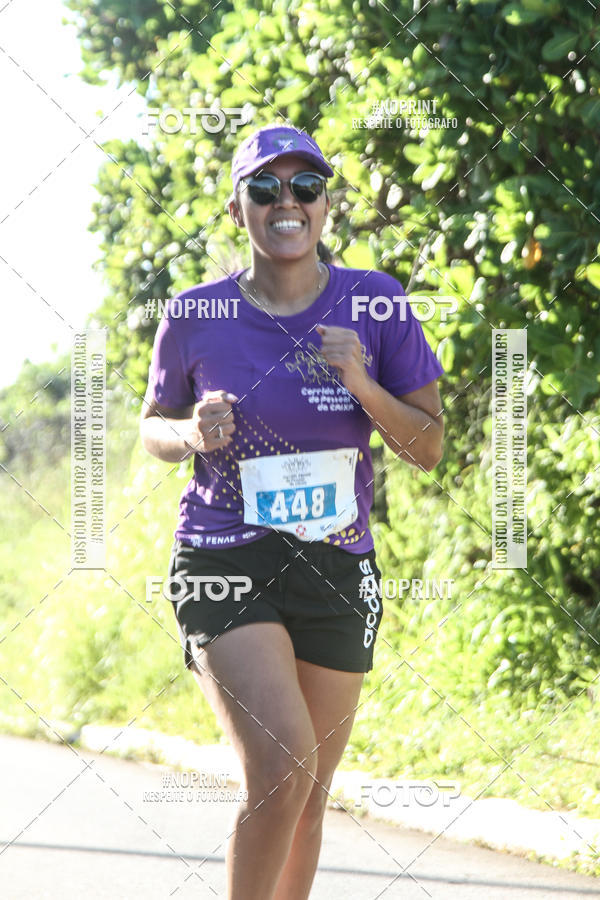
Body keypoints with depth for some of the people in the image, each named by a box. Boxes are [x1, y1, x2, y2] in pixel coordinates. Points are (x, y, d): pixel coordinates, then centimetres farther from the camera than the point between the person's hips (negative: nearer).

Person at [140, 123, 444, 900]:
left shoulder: (376, 305, -1)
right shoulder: (195, 317, -3)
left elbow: (428, 449, 2)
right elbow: (153, 428, 12)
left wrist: (363, 387, -16)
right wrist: (193, 433, -10)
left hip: (338, 572, 3)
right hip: (224, 564, -3)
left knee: (309, 793, 11)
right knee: (282, 767, -22)